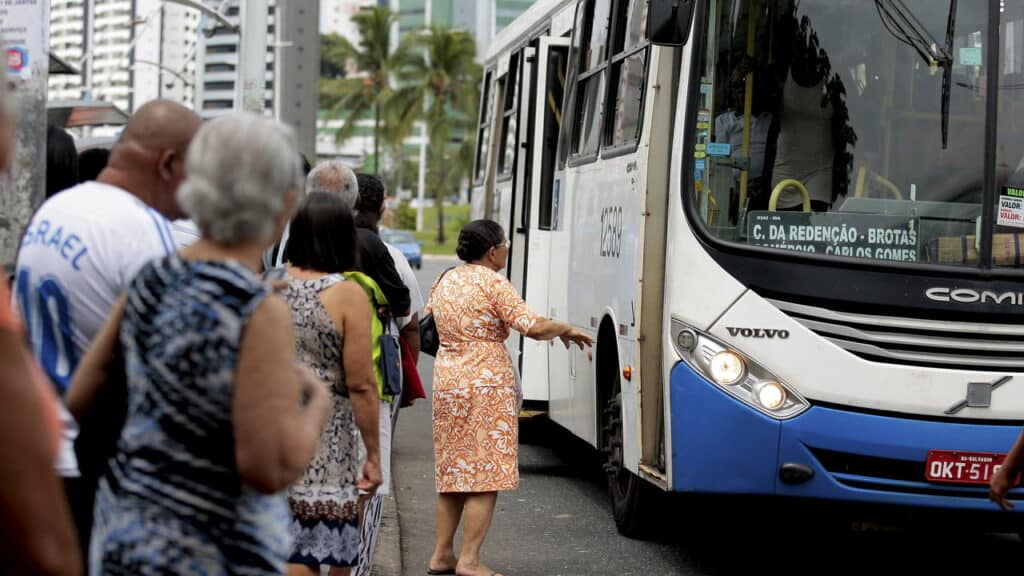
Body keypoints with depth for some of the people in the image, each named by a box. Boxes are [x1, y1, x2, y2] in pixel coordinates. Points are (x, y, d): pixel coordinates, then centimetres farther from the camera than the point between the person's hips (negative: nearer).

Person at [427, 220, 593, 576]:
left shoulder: (445, 282, 12)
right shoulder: (493, 284, -10)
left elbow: (430, 323, 23)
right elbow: (533, 327, -19)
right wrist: (566, 330, -2)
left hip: (447, 383, 8)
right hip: (487, 386, -8)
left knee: (453, 474, 14)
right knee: (486, 477, -4)